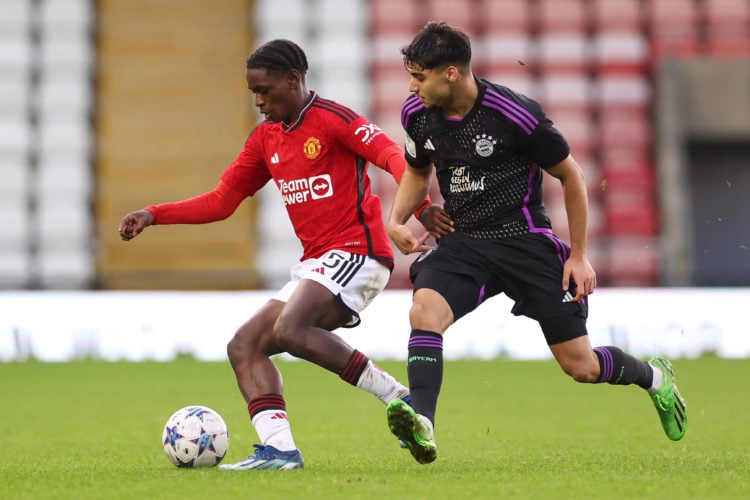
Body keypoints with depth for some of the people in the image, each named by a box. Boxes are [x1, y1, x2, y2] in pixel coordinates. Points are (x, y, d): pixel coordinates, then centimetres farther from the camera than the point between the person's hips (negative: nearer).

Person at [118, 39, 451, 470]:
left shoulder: (331, 118, -7)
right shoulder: (265, 139, 16)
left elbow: (391, 155, -19)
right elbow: (221, 202, 19)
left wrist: (418, 204, -37)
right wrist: (152, 216, 9)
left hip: (357, 252, -9)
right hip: (317, 265, 9)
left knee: (290, 329, -29)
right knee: (245, 346, -1)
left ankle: (397, 397, -22)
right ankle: (279, 449, -13)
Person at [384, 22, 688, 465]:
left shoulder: (514, 114, -18)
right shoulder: (417, 114, -3)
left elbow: (570, 176, -5)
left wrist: (579, 255, -4)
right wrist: (397, 220, 1)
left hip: (525, 241, -4)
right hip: (463, 242, 4)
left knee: (582, 367, 0)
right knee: (424, 309, -30)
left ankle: (654, 376, 31)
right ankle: (421, 423, -38)